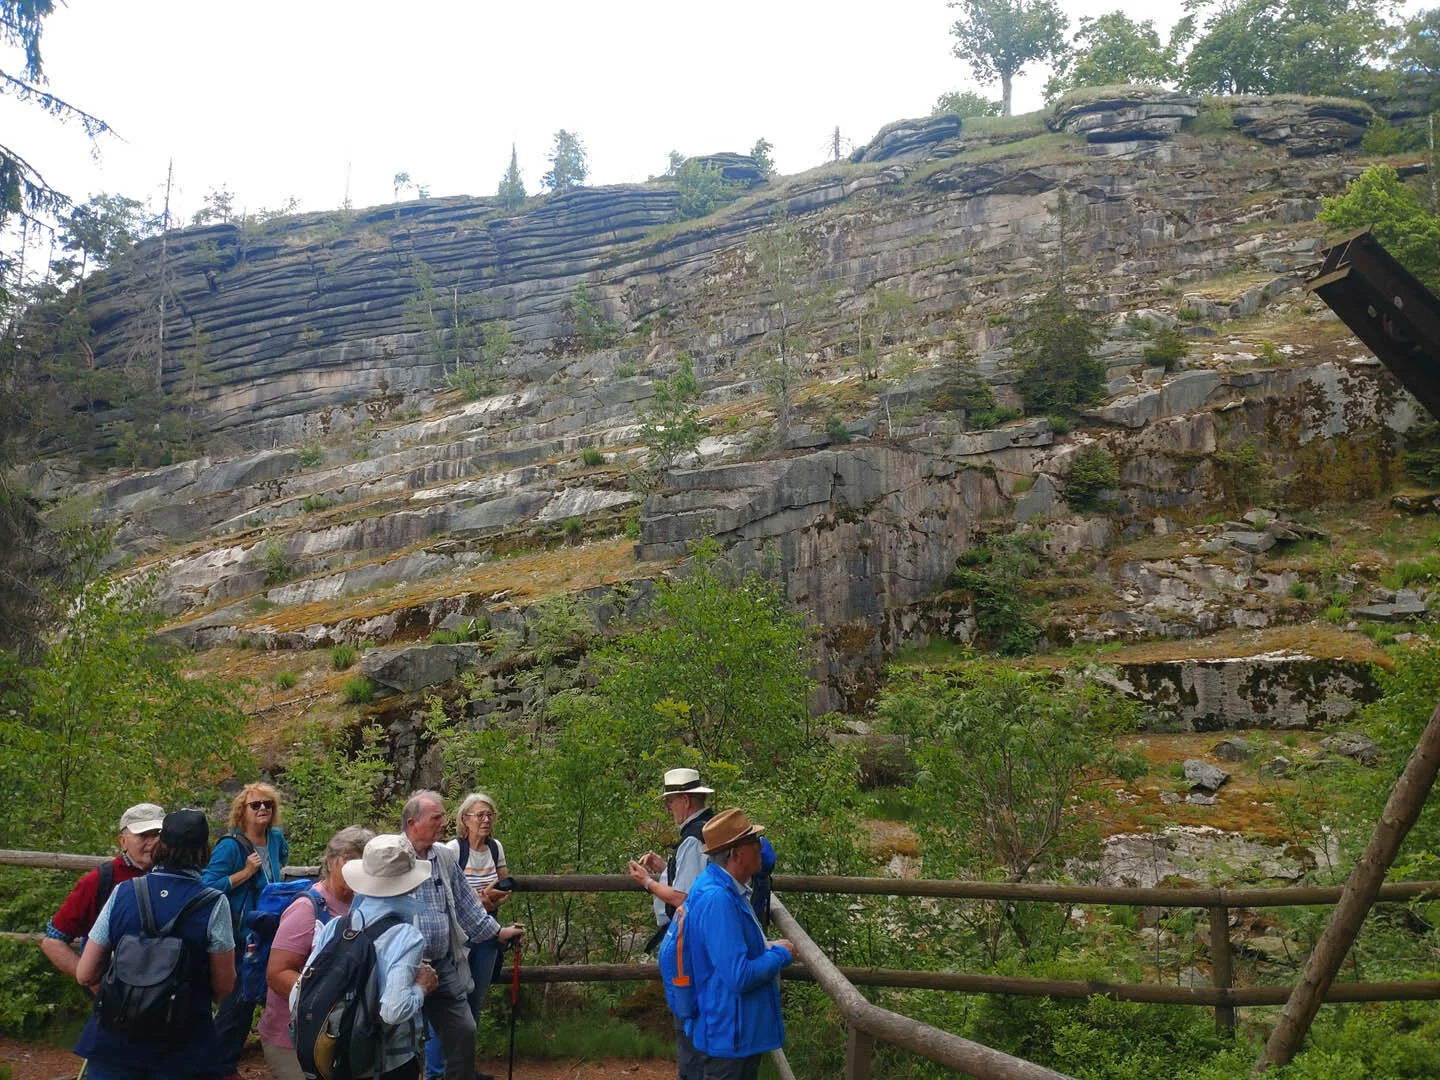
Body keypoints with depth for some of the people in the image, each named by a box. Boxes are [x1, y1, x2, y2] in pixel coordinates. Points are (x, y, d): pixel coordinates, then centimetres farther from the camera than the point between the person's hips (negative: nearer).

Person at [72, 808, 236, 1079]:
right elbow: (223, 988, -10)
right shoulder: (214, 905, -15)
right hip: (182, 1049, -2)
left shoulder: (122, 893, -8)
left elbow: (85, 975, -3)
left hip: (115, 1042, 2)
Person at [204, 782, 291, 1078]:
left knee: (249, 998, 14)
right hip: (236, 938, -7)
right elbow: (209, 888, -22)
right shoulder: (230, 845, -17)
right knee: (235, 1001, -5)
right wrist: (245, 873, -25)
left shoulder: (276, 838, 3)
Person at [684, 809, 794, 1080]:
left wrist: (768, 950, 6)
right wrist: (780, 955, -15)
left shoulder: (728, 890, 5)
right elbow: (739, 976, -30)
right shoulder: (717, 899, -28)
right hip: (729, 1035, -10)